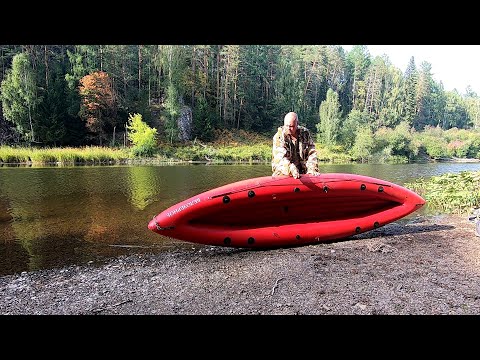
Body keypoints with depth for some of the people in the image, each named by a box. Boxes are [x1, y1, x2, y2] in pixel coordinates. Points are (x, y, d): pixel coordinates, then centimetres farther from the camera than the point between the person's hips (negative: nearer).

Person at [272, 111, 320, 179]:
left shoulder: (305, 133, 5)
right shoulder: (278, 136, -5)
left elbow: (311, 152, 5)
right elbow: (280, 157, -18)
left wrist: (312, 169, -9)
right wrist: (291, 168, -34)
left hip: (302, 172, 2)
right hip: (283, 172, -2)